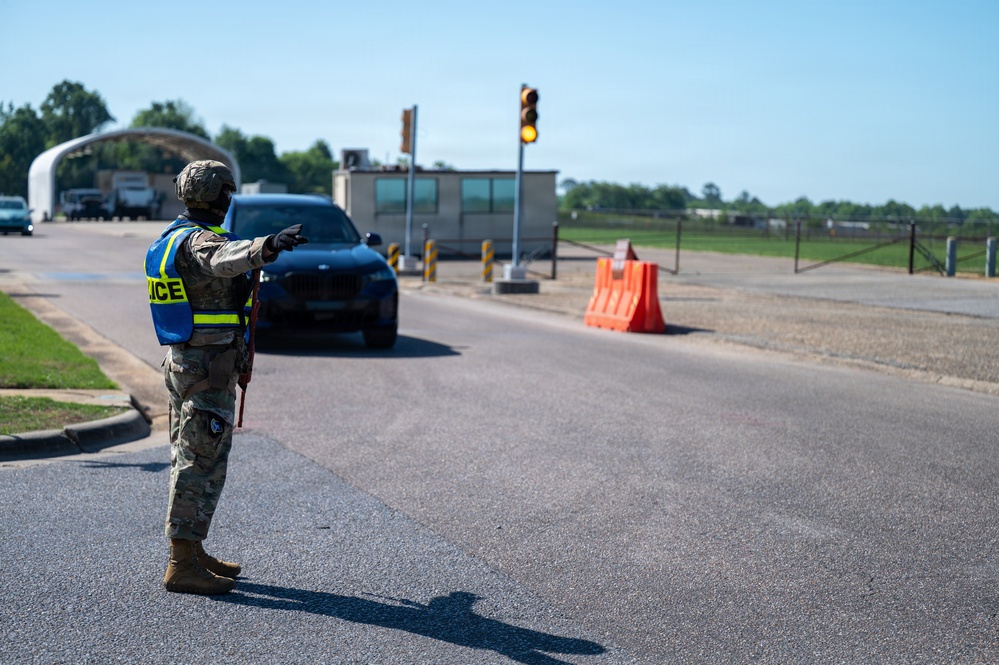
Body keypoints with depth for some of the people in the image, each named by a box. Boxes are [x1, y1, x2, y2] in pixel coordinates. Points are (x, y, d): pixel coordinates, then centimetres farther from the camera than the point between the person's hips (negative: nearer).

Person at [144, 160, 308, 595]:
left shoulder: (169, 240, 12)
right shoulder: (198, 241, -18)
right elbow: (226, 260, -43)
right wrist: (267, 246, -60)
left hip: (180, 360, 10)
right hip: (209, 368, -10)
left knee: (189, 459, 16)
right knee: (202, 464, -7)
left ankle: (190, 551, 26)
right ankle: (182, 566, -3)